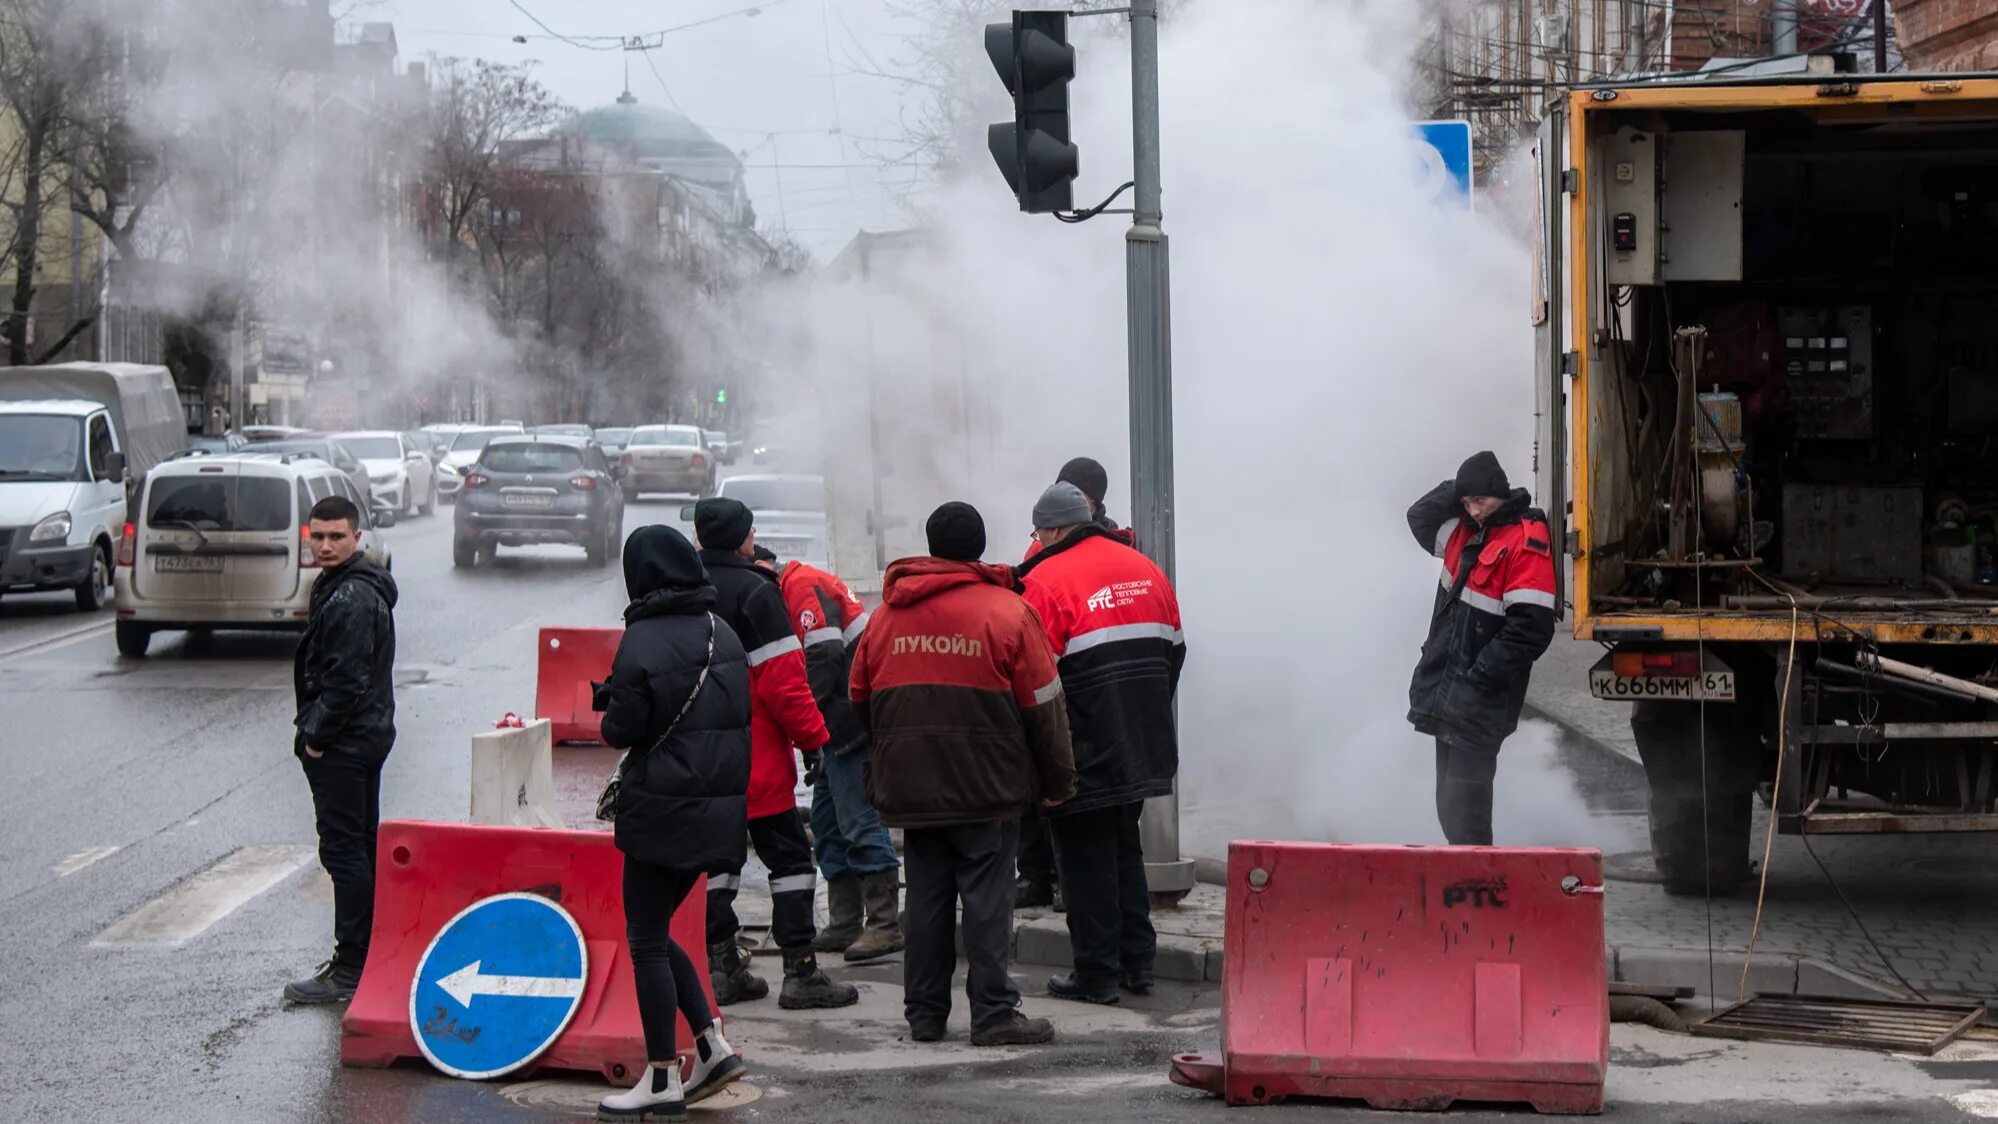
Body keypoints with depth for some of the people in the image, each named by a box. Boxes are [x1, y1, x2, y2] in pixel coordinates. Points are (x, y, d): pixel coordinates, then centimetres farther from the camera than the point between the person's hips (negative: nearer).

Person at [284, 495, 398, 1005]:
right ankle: (372, 958, 24)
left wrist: (316, 737, -15)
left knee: (344, 853, -8)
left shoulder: (350, 599, -20)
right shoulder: (341, 586, 15)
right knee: (361, 849, 16)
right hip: (366, 736, 11)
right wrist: (311, 726, 15)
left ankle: (351, 970, -6)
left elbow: (346, 680, -24)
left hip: (343, 746, -11)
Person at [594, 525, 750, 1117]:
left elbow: (623, 729, -12)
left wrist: (611, 703, 7)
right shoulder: (724, 635, 8)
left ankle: (663, 1079, 3)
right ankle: (712, 1045, 12)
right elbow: (744, 714, 13)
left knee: (647, 941, 1)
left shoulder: (643, 640, -14)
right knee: (657, 932, 19)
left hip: (663, 810, -7)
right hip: (721, 806, 7)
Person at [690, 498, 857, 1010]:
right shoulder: (756, 592, -13)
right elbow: (782, 679, -17)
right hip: (757, 759, -7)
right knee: (789, 858, 0)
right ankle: (800, 974, -2)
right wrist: (814, 738, -10)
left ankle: (722, 968, 13)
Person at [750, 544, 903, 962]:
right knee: (827, 822, 13)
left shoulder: (802, 586, -10)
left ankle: (885, 924, -5)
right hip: (844, 728, 11)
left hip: (854, 721, -11)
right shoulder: (803, 585, 21)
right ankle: (844, 924, 17)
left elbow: (824, 657, -19)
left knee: (858, 819, -9)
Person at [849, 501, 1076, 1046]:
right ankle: (994, 1014, -2)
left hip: (911, 789, 4)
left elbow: (861, 701, 15)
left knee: (925, 897, 11)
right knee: (987, 897, -2)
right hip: (987, 787, -4)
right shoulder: (1006, 611, -5)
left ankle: (924, 1012, 14)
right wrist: (1056, 780, 3)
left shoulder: (887, 614, 8)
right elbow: (1042, 704, -4)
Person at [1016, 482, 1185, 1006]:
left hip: (1083, 756, -7)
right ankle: (1137, 962, 23)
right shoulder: (1144, 568, 8)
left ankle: (1097, 973, 7)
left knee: (1085, 859, 3)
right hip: (1143, 748, 7)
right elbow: (1173, 651, 15)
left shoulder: (1045, 580, -14)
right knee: (1125, 849, 20)